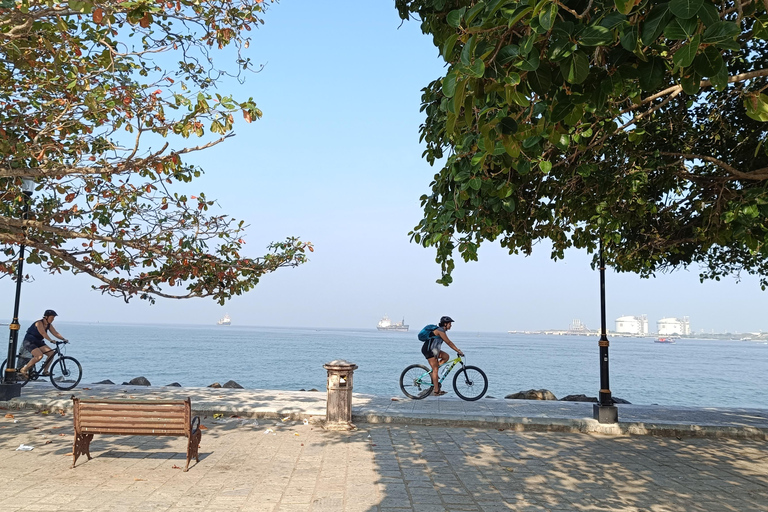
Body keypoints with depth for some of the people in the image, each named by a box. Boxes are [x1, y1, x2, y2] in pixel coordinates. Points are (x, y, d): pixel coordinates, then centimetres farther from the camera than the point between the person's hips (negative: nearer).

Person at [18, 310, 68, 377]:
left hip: (38, 342, 8)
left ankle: (45, 371, -1)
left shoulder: (49, 325, 3)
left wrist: (63, 339, -19)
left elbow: (55, 333, -3)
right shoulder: (39, 323, -21)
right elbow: (43, 333, -35)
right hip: (29, 342, -8)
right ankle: (23, 369, -12)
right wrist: (51, 340, -48)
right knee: (39, 356, -28)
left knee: (51, 353, -10)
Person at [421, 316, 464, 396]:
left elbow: (448, 342, 18)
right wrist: (458, 351, -17)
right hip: (428, 350, -10)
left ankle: (433, 372, 6)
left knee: (446, 356, 6)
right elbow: (449, 342, -18)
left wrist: (458, 350, 13)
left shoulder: (442, 330, 16)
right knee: (435, 369, -8)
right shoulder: (440, 330, -15)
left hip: (432, 350, 10)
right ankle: (436, 390, -6)